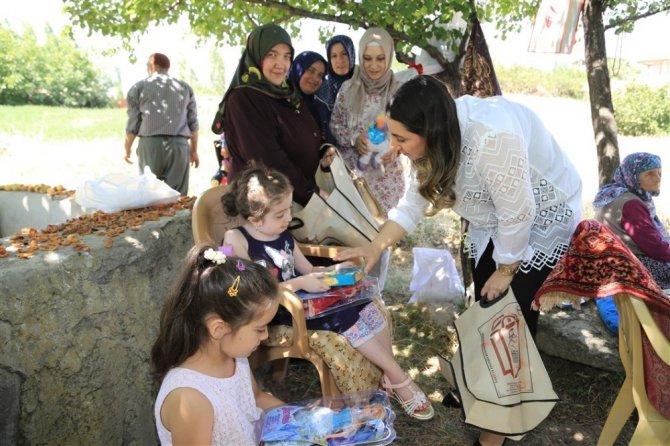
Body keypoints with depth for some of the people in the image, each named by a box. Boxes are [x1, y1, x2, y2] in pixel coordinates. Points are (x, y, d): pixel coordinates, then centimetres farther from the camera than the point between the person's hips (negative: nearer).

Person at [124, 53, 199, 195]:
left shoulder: (138, 88, 8)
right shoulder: (185, 88, 15)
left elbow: (133, 123, 6)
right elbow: (193, 123, 13)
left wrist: (127, 150, 18)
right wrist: (194, 151, 22)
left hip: (150, 143, -1)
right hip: (179, 144, 1)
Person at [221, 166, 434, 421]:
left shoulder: (284, 235, 9)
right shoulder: (236, 240, -13)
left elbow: (309, 271, 17)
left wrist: (337, 269, -2)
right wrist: (299, 283, -24)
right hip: (280, 313, -7)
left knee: (368, 308, -8)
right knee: (346, 319, -22)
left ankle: (388, 377, 2)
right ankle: (400, 381, -8)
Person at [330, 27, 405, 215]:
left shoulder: (398, 91, -5)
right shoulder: (348, 88, -3)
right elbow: (334, 124, 4)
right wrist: (354, 138, -14)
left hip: (387, 174, 0)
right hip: (352, 170, 1)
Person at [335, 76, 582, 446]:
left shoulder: (492, 137, -40)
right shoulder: (435, 137, -14)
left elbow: (518, 213, -30)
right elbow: (414, 201, -4)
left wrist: (505, 270, -16)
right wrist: (376, 246, -13)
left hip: (542, 217, -7)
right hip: (496, 220, 7)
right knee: (484, 306, 10)